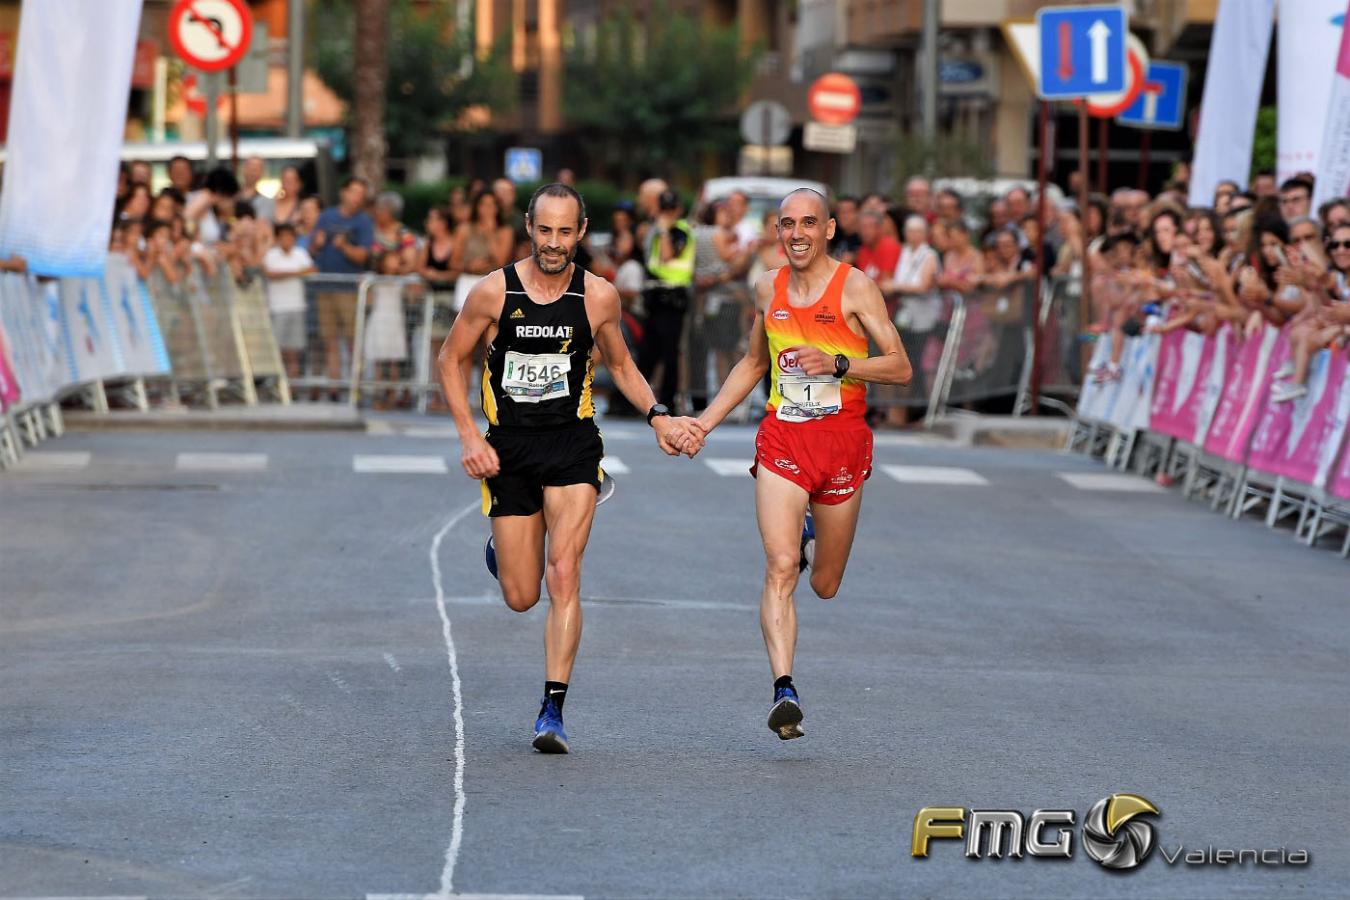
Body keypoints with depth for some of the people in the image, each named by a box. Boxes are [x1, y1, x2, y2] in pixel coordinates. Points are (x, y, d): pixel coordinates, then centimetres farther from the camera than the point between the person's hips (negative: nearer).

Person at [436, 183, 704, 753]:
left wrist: (657, 416, 0)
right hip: (509, 448, 0)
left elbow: (620, 364, 15)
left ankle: (553, 710, -15)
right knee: (521, 596, 5)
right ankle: (500, 550, 43)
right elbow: (451, 359, 5)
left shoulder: (599, 296, -2)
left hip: (572, 445, 0)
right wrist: (468, 436, -4)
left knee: (563, 576, -16)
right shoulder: (494, 292, -7)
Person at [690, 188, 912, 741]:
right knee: (780, 567, -18)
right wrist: (706, 421, 18)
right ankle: (784, 691, -24)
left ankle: (813, 535, 47)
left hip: (842, 440, -2)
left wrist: (837, 364, -21)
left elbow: (900, 367, -7)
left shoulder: (854, 287, -5)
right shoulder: (768, 289, 9)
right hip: (782, 439, 2)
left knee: (825, 585, 11)